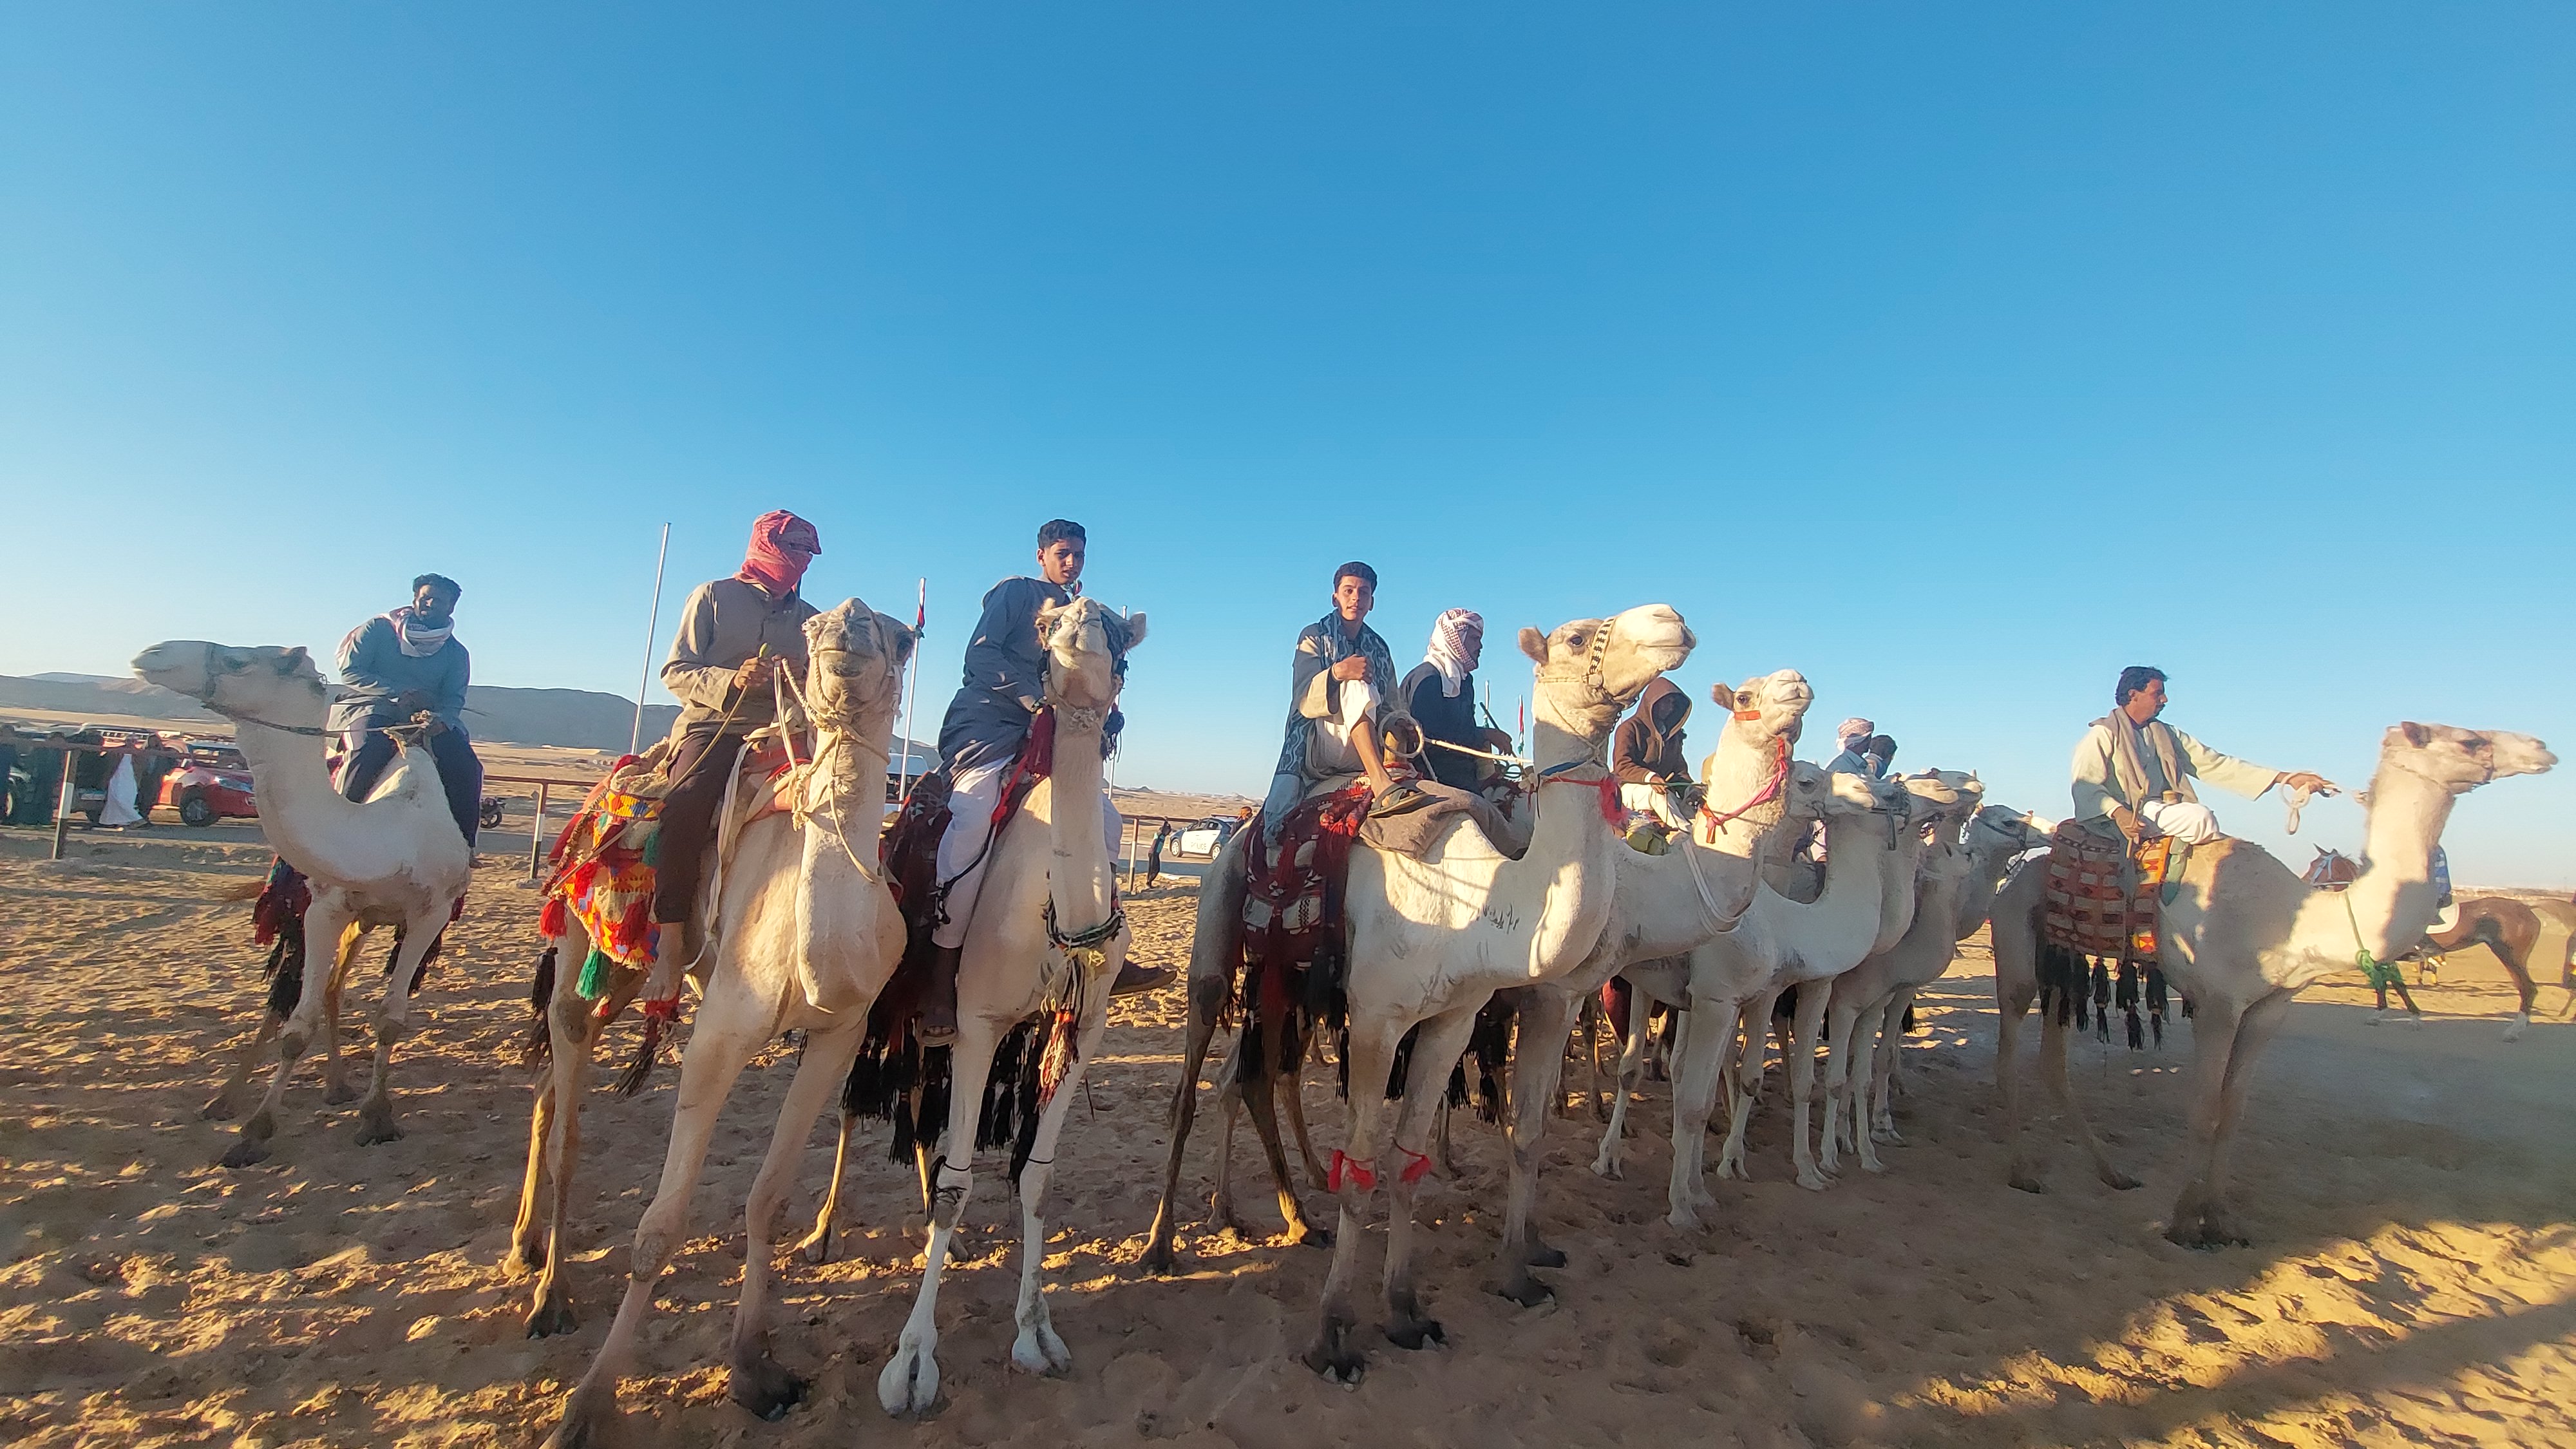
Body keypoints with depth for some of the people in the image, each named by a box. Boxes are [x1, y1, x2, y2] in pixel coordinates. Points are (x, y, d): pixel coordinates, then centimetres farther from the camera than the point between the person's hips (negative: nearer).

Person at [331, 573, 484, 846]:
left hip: (430, 717, 2)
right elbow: (350, 671, -3)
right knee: (368, 749, -36)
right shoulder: (378, 628, 5)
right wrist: (398, 692, -16)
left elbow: (454, 700, 1)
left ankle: (463, 842, -13)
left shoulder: (456, 654, 10)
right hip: (371, 707, -2)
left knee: (467, 766, -20)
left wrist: (440, 719, -23)